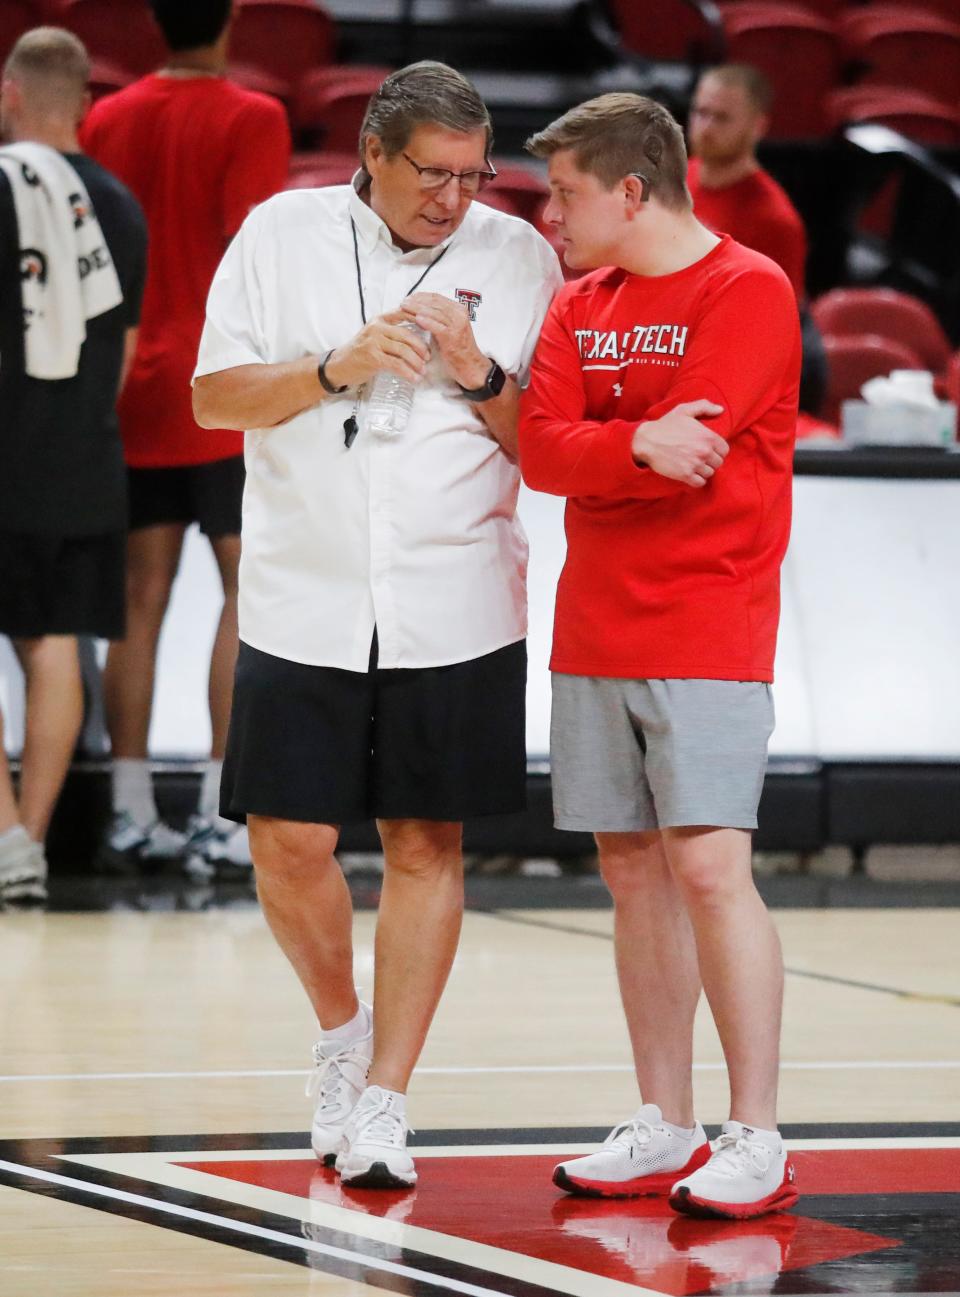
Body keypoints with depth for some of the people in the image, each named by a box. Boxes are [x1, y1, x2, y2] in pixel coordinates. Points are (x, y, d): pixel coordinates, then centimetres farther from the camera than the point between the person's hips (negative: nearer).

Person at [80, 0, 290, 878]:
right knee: (250, 591, 1)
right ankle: (221, 814, -4)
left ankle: (131, 813, 8)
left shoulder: (108, 120, 9)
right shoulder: (249, 120, -7)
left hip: (136, 399, 5)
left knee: (144, 596, 8)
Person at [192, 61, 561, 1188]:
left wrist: (476, 374, -13)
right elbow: (213, 396, 1)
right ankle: (342, 1027, 25)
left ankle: (381, 1101, 8)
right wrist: (336, 368, -13)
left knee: (424, 845, 1)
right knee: (290, 843, -2)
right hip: (304, 599, 0)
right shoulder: (283, 234, 2)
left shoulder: (517, 256, 3)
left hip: (456, 611, 0)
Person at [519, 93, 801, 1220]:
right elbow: (540, 450, -1)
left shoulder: (747, 291, -8)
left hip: (705, 634, -7)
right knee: (631, 869, 8)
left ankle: (757, 1142, -8)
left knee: (709, 865, -12)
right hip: (594, 633, 7)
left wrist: (595, 446, -6)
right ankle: (665, 1131, 15)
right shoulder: (581, 304, 13)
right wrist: (637, 445, -18)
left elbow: (686, 458, -19)